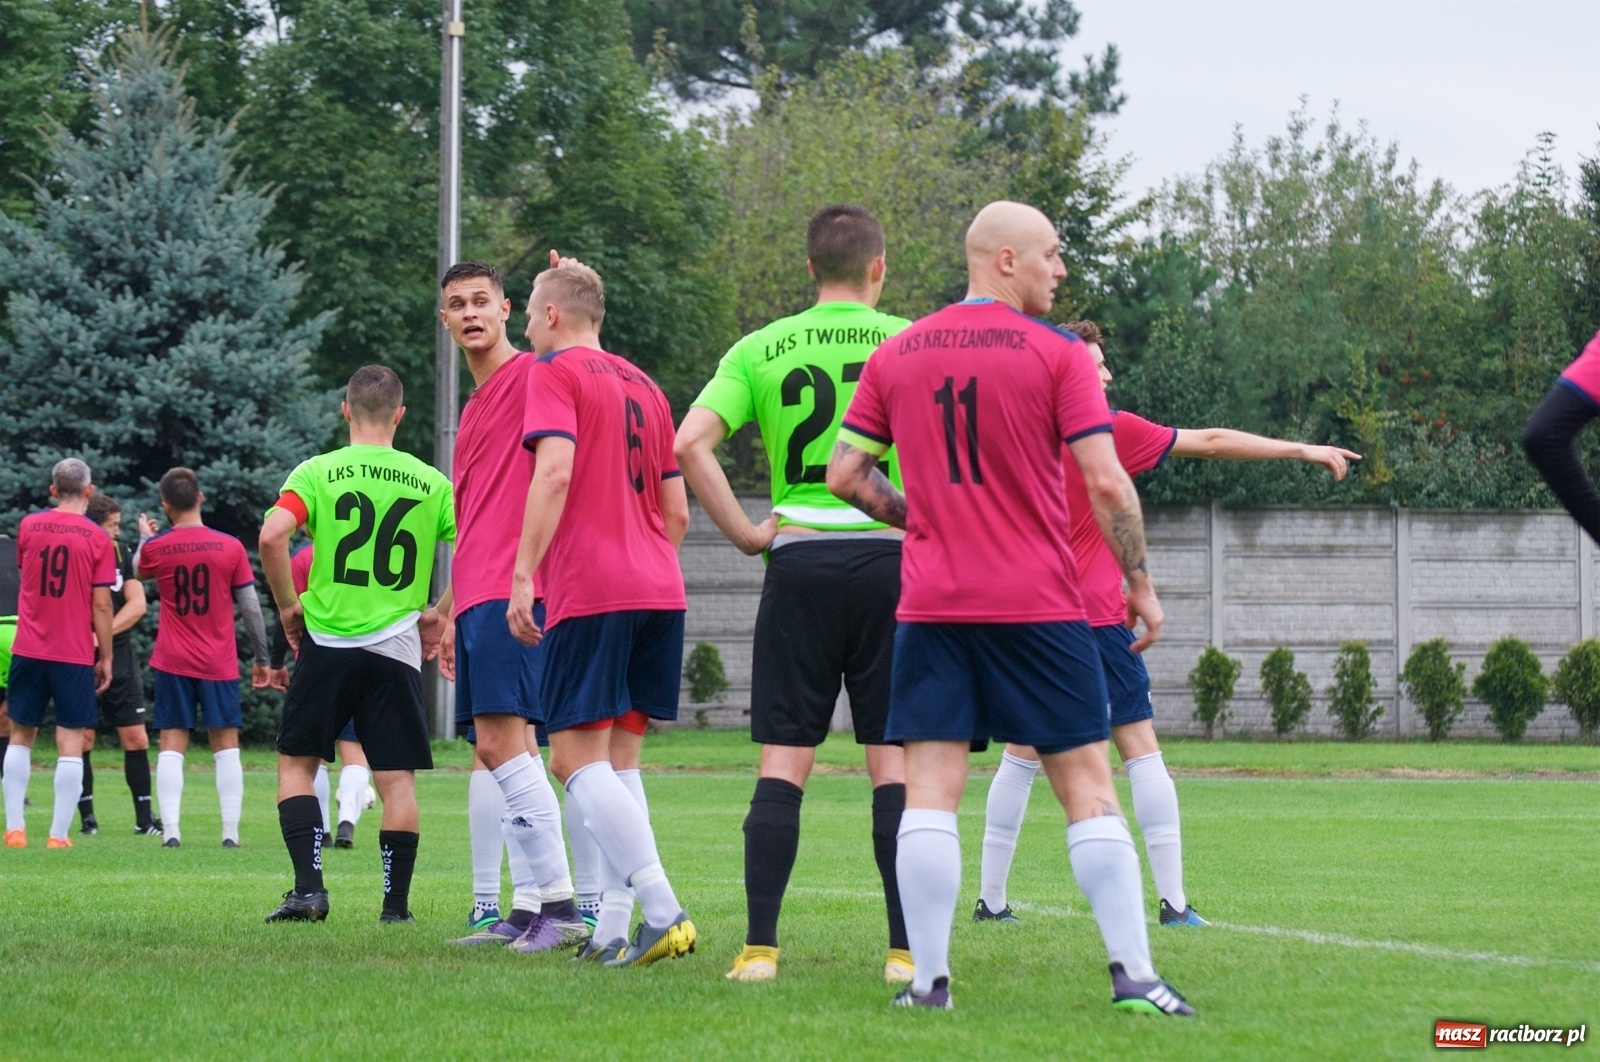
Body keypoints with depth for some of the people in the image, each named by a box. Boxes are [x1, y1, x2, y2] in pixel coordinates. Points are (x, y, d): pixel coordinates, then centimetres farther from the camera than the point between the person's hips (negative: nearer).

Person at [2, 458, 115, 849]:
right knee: (71, 744, 1)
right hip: (76, 654, -2)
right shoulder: (98, 538, -6)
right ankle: (59, 834, -4)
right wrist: (105, 657, 2)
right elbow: (101, 605, -6)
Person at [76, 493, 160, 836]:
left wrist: (104, 633, -11)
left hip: (119, 657, 4)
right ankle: (87, 818, 7)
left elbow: (137, 604, 2)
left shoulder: (121, 553, 8)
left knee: (136, 738, 2)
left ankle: (144, 817, 7)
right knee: (82, 740, -2)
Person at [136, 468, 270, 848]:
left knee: (172, 745, 2)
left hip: (172, 663, 0)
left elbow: (140, 571, 22)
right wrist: (262, 658, 8)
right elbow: (251, 608, -2)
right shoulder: (230, 547, -5)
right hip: (219, 665, 0)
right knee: (226, 745, 5)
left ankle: (171, 830, -8)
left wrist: (144, 537, 40)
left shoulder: (156, 548, -3)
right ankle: (231, 831, 0)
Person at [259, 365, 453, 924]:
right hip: (396, 648, 1)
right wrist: (438, 615, 11)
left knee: (296, 763, 10)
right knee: (396, 778, 4)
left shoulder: (317, 472, -1)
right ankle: (396, 904, 5)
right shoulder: (431, 481, 4)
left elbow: (272, 536, -15)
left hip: (326, 641, -1)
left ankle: (308, 887, -1)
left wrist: (288, 605, -2)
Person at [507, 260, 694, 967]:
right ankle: (613, 928, 3)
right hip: (660, 590, 8)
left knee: (576, 758, -7)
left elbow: (555, 470, -16)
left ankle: (664, 912, -20)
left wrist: (524, 575, -16)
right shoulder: (644, 386, 21)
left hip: (590, 591, -8)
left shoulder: (555, 371, -1)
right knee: (617, 759, 10)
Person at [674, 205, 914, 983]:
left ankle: (760, 945, -1)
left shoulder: (761, 349, 4)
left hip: (799, 563, 1)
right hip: (892, 560, -1)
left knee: (783, 759, 3)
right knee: (893, 759, 3)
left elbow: (690, 443, -6)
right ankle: (907, 947, 1)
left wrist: (744, 532, 1)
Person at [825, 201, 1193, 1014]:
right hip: (1039, 604, -3)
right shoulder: (1057, 355, -4)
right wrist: (1141, 583, 1)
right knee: (1087, 785, 3)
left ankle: (928, 976, -2)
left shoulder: (894, 356, 7)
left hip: (931, 605, 3)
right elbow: (1106, 483, -9)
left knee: (930, 788, 3)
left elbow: (844, 475, 8)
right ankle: (1133, 974, -1)